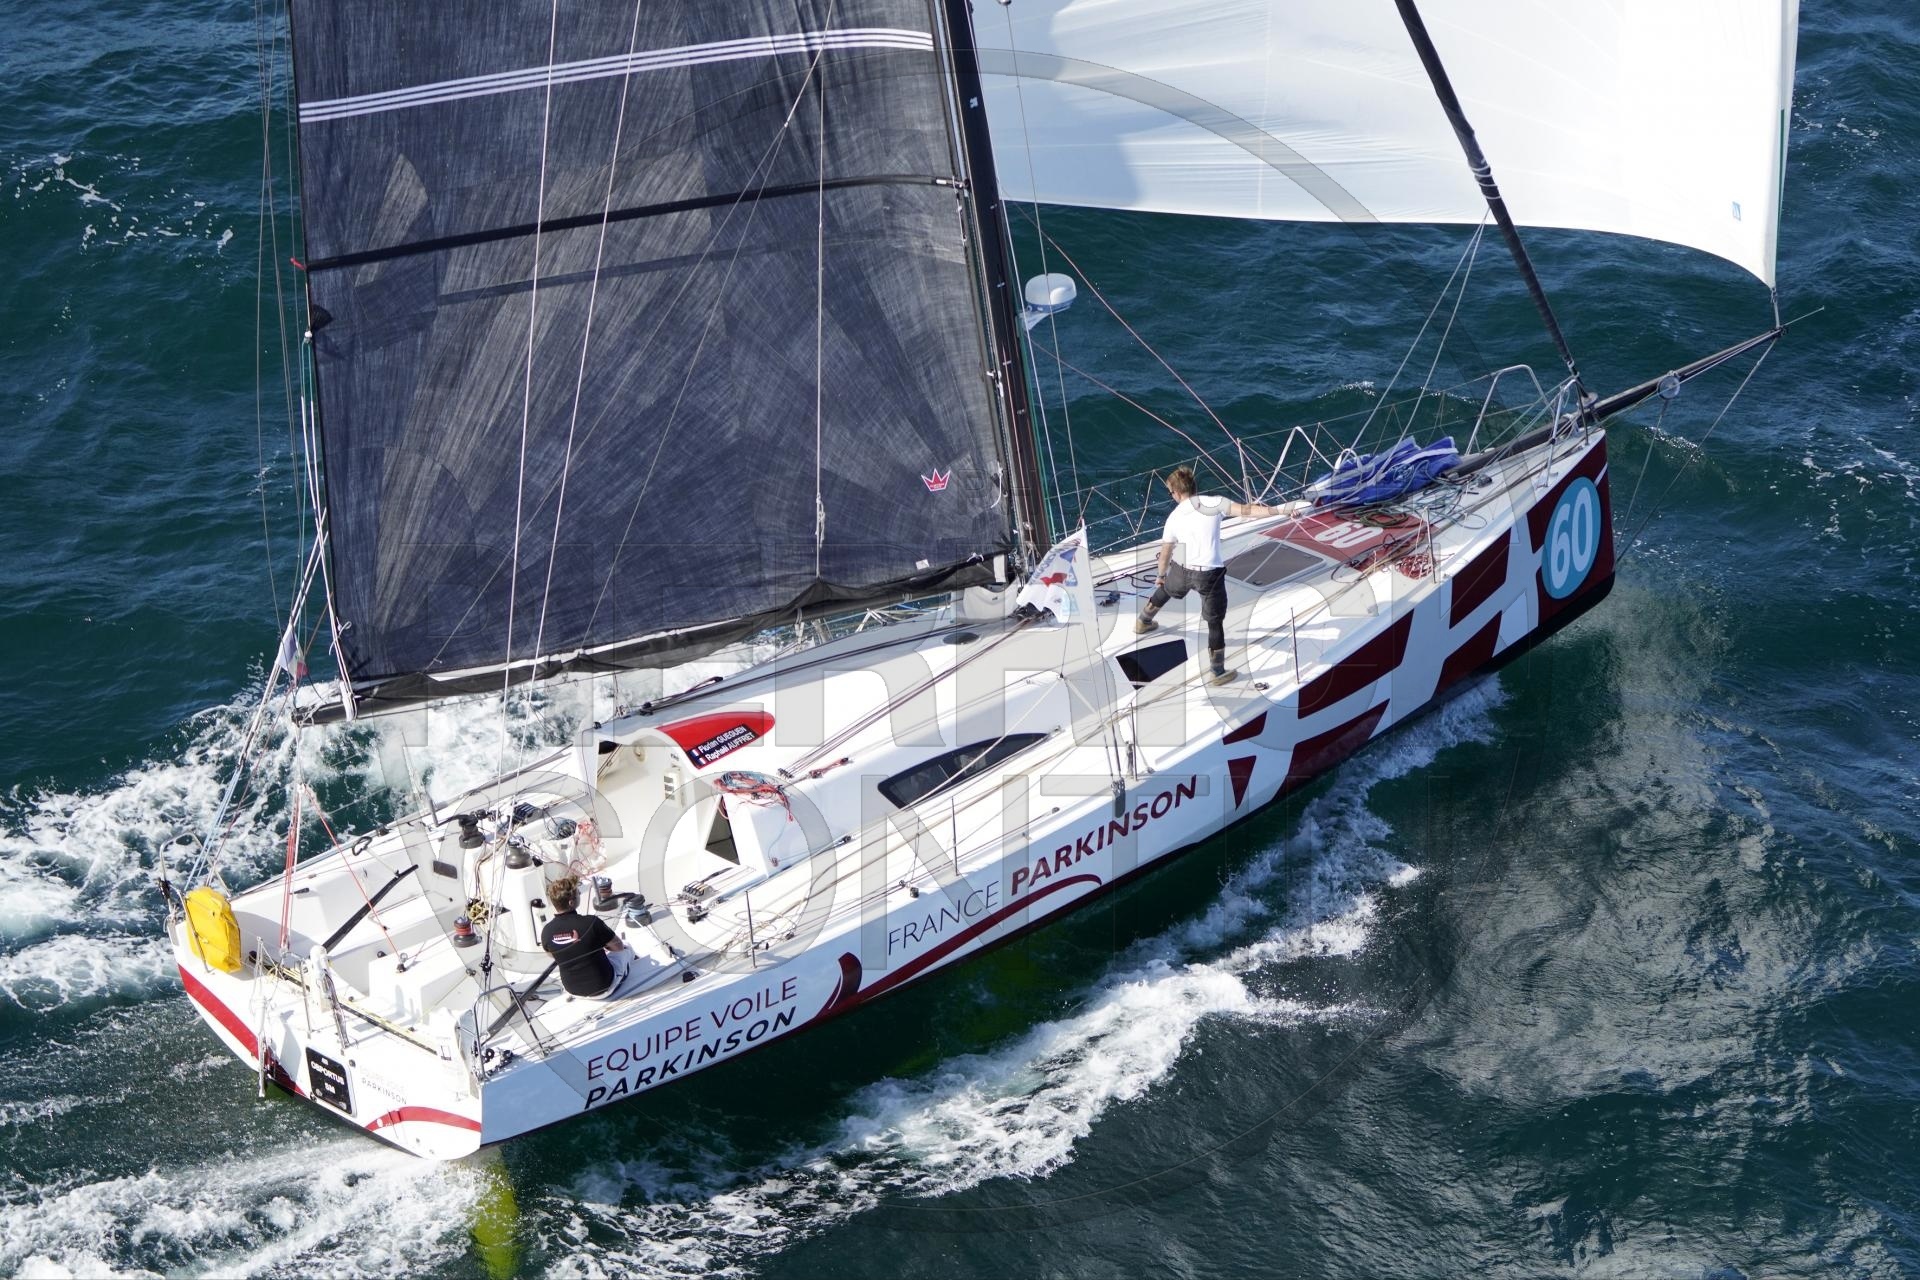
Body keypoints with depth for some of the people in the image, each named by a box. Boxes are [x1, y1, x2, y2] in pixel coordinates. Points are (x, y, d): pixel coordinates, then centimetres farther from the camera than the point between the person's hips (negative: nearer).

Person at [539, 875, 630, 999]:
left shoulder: (546, 932, -17)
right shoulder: (592, 923, -30)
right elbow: (619, 946, -13)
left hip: (573, 990, 4)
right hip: (602, 989, -4)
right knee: (626, 947, 25)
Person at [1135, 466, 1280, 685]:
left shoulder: (1174, 518, 1)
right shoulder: (1214, 503, -8)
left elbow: (1165, 552, 11)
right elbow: (1245, 509, -19)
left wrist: (1161, 576, 28)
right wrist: (1280, 511, -19)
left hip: (1181, 569, 4)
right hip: (1210, 574, -4)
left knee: (1164, 590, 37)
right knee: (1215, 622, 9)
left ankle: (1143, 622, 62)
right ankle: (1219, 672, 16)